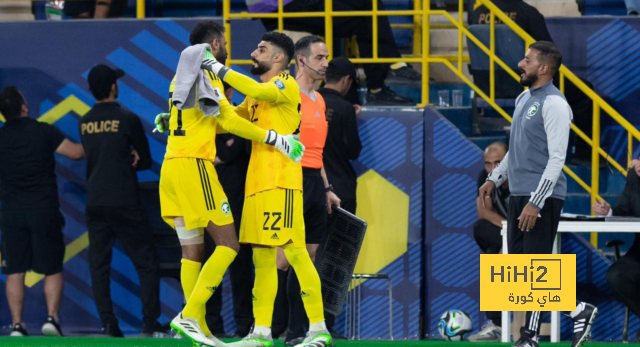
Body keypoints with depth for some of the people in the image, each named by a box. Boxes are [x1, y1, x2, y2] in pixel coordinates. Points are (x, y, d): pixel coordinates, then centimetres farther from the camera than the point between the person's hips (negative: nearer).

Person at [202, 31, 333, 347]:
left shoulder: (286, 84, -5)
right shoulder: (257, 92, 22)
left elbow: (260, 92, -25)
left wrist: (220, 70, -20)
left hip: (281, 181, -9)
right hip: (258, 182, 9)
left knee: (294, 251, -12)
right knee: (262, 256, 8)